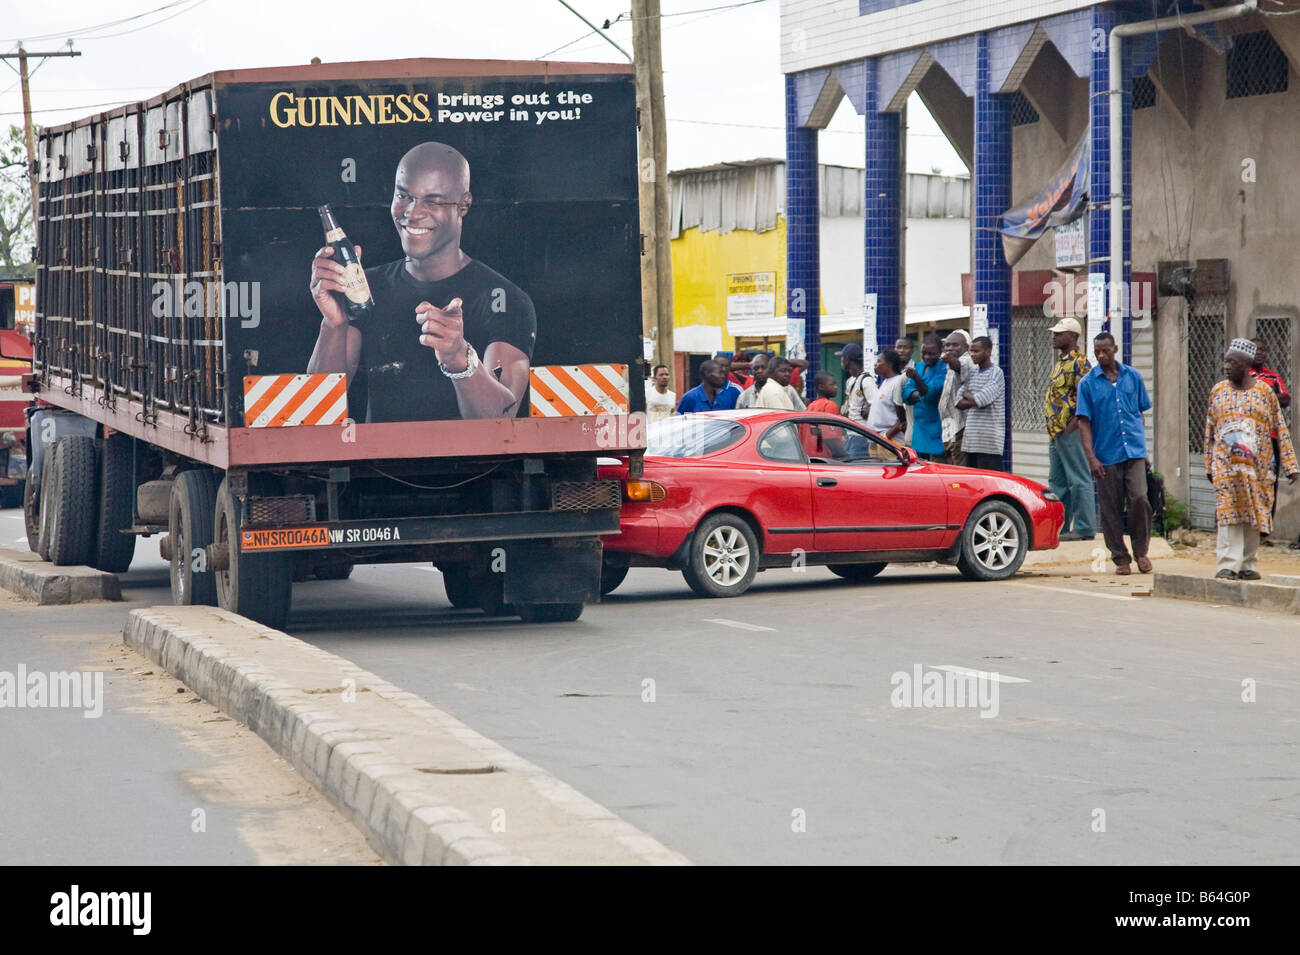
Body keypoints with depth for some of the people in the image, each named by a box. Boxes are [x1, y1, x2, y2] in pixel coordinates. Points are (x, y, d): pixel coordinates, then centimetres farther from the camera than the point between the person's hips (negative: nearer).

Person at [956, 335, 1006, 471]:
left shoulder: (996, 373, -6)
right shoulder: (972, 374, 16)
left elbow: (979, 399, -16)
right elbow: (959, 403, 9)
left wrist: (966, 394, 3)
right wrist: (973, 401, -8)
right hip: (971, 437, 7)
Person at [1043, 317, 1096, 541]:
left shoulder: (1079, 363, -12)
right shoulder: (1060, 363, 20)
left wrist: (1073, 423, -20)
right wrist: (1053, 428, 18)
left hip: (1071, 431, -11)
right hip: (1056, 431, 11)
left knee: (1079, 480, -7)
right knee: (1057, 481, 13)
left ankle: (1084, 528, -5)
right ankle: (1059, 526, 18)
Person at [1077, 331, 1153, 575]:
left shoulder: (1133, 377, 8)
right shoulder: (1088, 383, 2)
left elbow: (1141, 411, 16)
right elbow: (1084, 422, -1)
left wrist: (1142, 446, 12)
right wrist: (1091, 457, -10)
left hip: (1134, 451, 0)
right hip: (1106, 456, 0)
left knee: (1139, 498, -14)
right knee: (1111, 509, 1)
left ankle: (1140, 551, 4)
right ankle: (1120, 558, 13)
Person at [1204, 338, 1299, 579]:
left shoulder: (1264, 392, 3)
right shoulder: (1218, 392, 8)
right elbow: (1209, 432, 13)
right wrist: (1209, 466, 11)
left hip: (1257, 465, 0)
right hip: (1226, 465, 0)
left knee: (1254, 515, 3)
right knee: (1228, 514, -10)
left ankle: (1247, 565, 12)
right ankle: (1228, 564, -15)